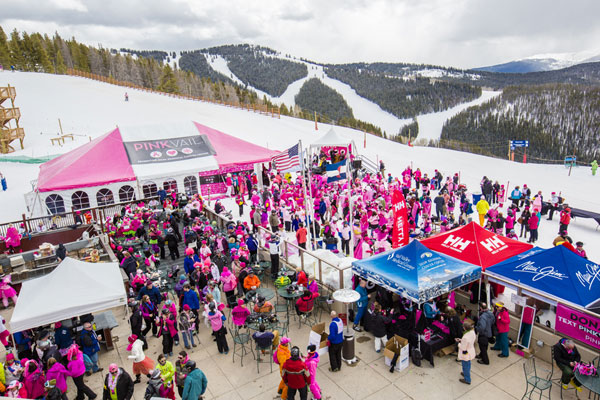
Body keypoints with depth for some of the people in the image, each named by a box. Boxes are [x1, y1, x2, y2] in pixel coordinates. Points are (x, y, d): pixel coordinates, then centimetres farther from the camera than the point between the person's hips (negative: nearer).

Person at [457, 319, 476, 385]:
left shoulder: (465, 337, -40)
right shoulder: (472, 332, -15)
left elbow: (463, 348, -27)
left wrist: (459, 343, -10)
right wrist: (461, 340, 1)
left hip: (465, 354, -7)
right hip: (471, 352, 7)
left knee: (466, 366, 16)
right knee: (468, 364, 30)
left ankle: (467, 380, 36)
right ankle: (466, 373, 54)